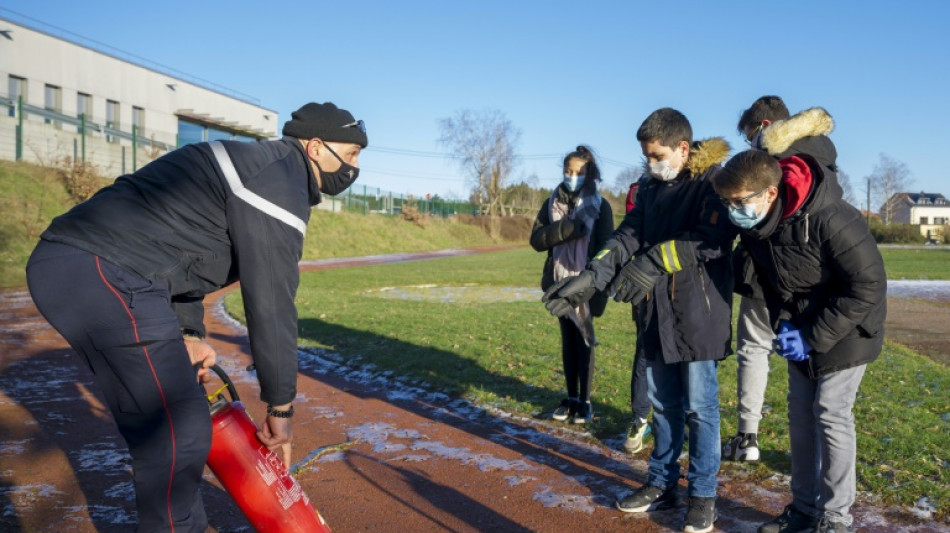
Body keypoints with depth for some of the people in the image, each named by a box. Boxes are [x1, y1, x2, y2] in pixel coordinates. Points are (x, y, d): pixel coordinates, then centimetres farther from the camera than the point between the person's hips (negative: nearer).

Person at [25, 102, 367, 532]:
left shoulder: (254, 163, 22)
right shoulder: (281, 181, -9)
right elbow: (270, 301, -12)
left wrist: (190, 333, 13)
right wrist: (281, 406, -3)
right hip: (102, 274, -11)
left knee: (166, 420, 20)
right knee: (179, 434, -8)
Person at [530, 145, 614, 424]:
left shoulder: (600, 206, -3)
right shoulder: (552, 204, 7)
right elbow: (536, 239, -3)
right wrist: (567, 228, -18)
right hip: (560, 282, 3)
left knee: (584, 340, 1)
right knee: (568, 340, 11)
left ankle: (585, 401, 11)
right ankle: (571, 397, 19)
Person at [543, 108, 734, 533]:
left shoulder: (713, 182, -9)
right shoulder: (651, 188, 11)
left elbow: (713, 238, -23)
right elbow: (627, 238, 3)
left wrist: (654, 263, -30)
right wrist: (589, 278, -11)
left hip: (698, 313, -6)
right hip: (656, 313, 6)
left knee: (699, 406, 3)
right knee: (663, 404, 15)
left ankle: (703, 494, 19)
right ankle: (662, 485, 29)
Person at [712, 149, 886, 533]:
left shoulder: (831, 220, -31)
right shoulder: (753, 225, -10)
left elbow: (868, 287, -24)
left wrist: (814, 337, -24)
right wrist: (782, 325, -3)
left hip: (845, 332, -7)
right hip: (801, 334, 7)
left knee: (831, 415, -4)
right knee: (800, 415, 9)